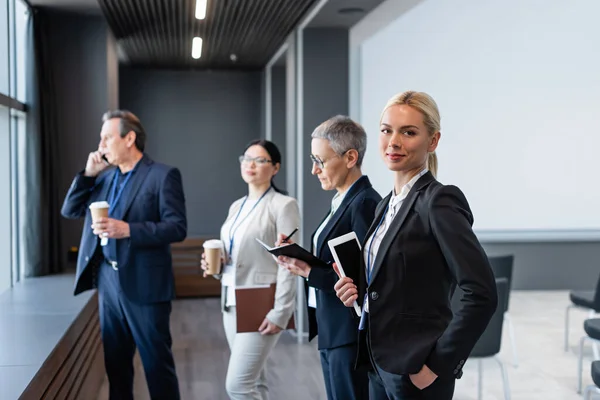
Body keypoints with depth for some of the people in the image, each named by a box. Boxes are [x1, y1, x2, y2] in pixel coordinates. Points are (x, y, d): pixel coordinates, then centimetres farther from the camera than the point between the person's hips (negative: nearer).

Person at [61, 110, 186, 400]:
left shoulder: (163, 175, -7)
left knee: (157, 362, 2)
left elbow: (177, 228, -14)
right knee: (115, 361, 15)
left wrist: (128, 229, -24)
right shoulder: (105, 177, 14)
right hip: (107, 281, 7)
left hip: (144, 284, -6)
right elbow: (69, 211, 13)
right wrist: (88, 174, 2)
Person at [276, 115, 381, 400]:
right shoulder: (343, 202, 12)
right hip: (332, 334, 9)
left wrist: (310, 272, -22)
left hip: (351, 336, -9)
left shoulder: (365, 204, -17)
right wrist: (302, 260, -3)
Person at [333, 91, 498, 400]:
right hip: (379, 363, 8)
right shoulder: (386, 205, 9)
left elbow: (481, 294, -21)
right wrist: (359, 292, -1)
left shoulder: (438, 200, -15)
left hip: (414, 372, -8)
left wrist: (439, 365, -17)